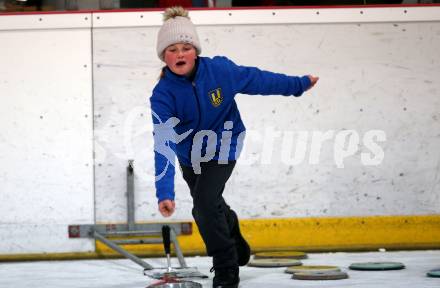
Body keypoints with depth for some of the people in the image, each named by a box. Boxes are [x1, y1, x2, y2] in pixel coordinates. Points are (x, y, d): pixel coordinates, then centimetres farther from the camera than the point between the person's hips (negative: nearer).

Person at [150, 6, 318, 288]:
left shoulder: (220, 70, -25)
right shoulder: (163, 94, -26)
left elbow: (259, 80, -8)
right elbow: (164, 145, -33)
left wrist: (299, 84, 4)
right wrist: (165, 193, -43)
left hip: (222, 147, -3)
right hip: (190, 156, 3)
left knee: (205, 204, -20)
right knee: (211, 206, 21)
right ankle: (237, 247, 53)